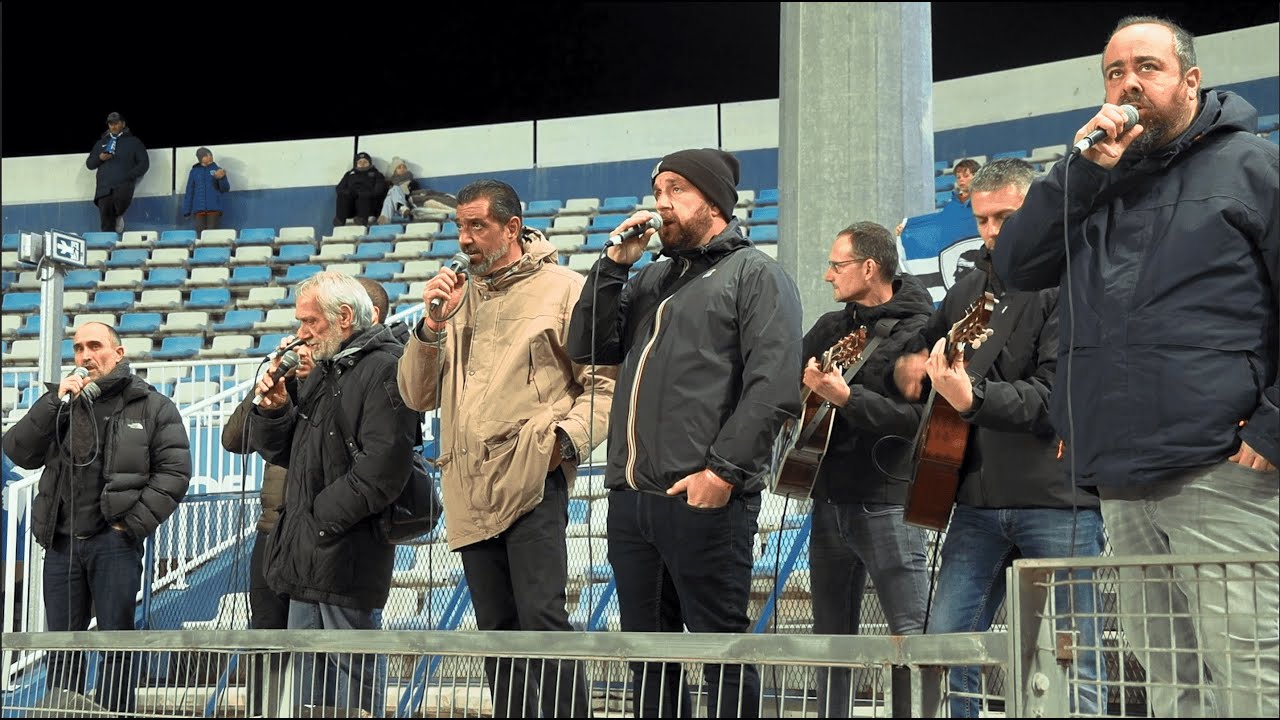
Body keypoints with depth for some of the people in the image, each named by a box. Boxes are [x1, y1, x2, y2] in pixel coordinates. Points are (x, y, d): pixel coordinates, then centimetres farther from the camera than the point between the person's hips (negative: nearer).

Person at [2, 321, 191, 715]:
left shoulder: (153, 406, 5)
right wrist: (54, 402, -9)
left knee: (116, 642, -2)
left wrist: (134, 523, -10)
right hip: (62, 542, 4)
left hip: (115, 542, -3)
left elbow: (174, 472, -2)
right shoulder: (64, 401, 13)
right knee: (61, 646, 9)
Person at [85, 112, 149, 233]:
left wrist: (129, 176, -7)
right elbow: (89, 164, 23)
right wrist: (99, 158, 0)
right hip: (104, 186, 3)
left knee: (121, 198, -36)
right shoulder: (101, 143, 25)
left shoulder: (133, 142, 15)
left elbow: (144, 163, 8)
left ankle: (118, 216, -4)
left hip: (123, 184, -3)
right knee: (106, 224, -9)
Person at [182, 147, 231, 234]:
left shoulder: (218, 170, 10)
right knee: (200, 231, -5)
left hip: (214, 208, -1)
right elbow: (189, 192, 13)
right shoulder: (194, 172, 13)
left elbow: (226, 189, 4)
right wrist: (186, 210, 6)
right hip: (199, 209, 1)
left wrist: (222, 178, -16)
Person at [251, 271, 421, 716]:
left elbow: (383, 464, -22)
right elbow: (281, 452, 22)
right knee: (307, 670, 13)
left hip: (348, 552, -10)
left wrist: (325, 516, -18)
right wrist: (275, 409, 2)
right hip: (308, 553, 10)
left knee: (353, 671, -6)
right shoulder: (324, 371, 19)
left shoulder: (384, 368, -12)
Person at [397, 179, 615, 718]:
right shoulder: (457, 297, 16)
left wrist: (566, 437, -17)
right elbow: (417, 395, 13)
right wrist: (432, 325, -1)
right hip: (470, 493, 6)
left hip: (533, 484, -6)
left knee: (543, 620, -12)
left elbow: (604, 384, -3)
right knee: (497, 631, 11)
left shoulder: (563, 289, 0)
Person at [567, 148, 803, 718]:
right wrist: (614, 264, 7)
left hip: (705, 500, -7)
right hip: (630, 499, 7)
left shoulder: (756, 274, 0)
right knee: (649, 653, 12)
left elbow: (775, 389, -11)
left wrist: (723, 470, -19)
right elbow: (587, 349, 15)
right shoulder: (654, 279, 23)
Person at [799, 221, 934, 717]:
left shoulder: (919, 332, -9)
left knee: (912, 633, -10)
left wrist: (846, 398, -30)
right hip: (831, 499, 8)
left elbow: (914, 417, -20)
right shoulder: (832, 327, 14)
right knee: (832, 634, 12)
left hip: (885, 503, -8)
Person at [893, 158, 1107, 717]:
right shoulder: (967, 291, 15)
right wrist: (907, 367, 7)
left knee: (1078, 655, -2)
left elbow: (1056, 398, -18)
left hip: (1058, 499, -6)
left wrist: (973, 399, -32)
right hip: (979, 497, 6)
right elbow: (916, 355, 32)